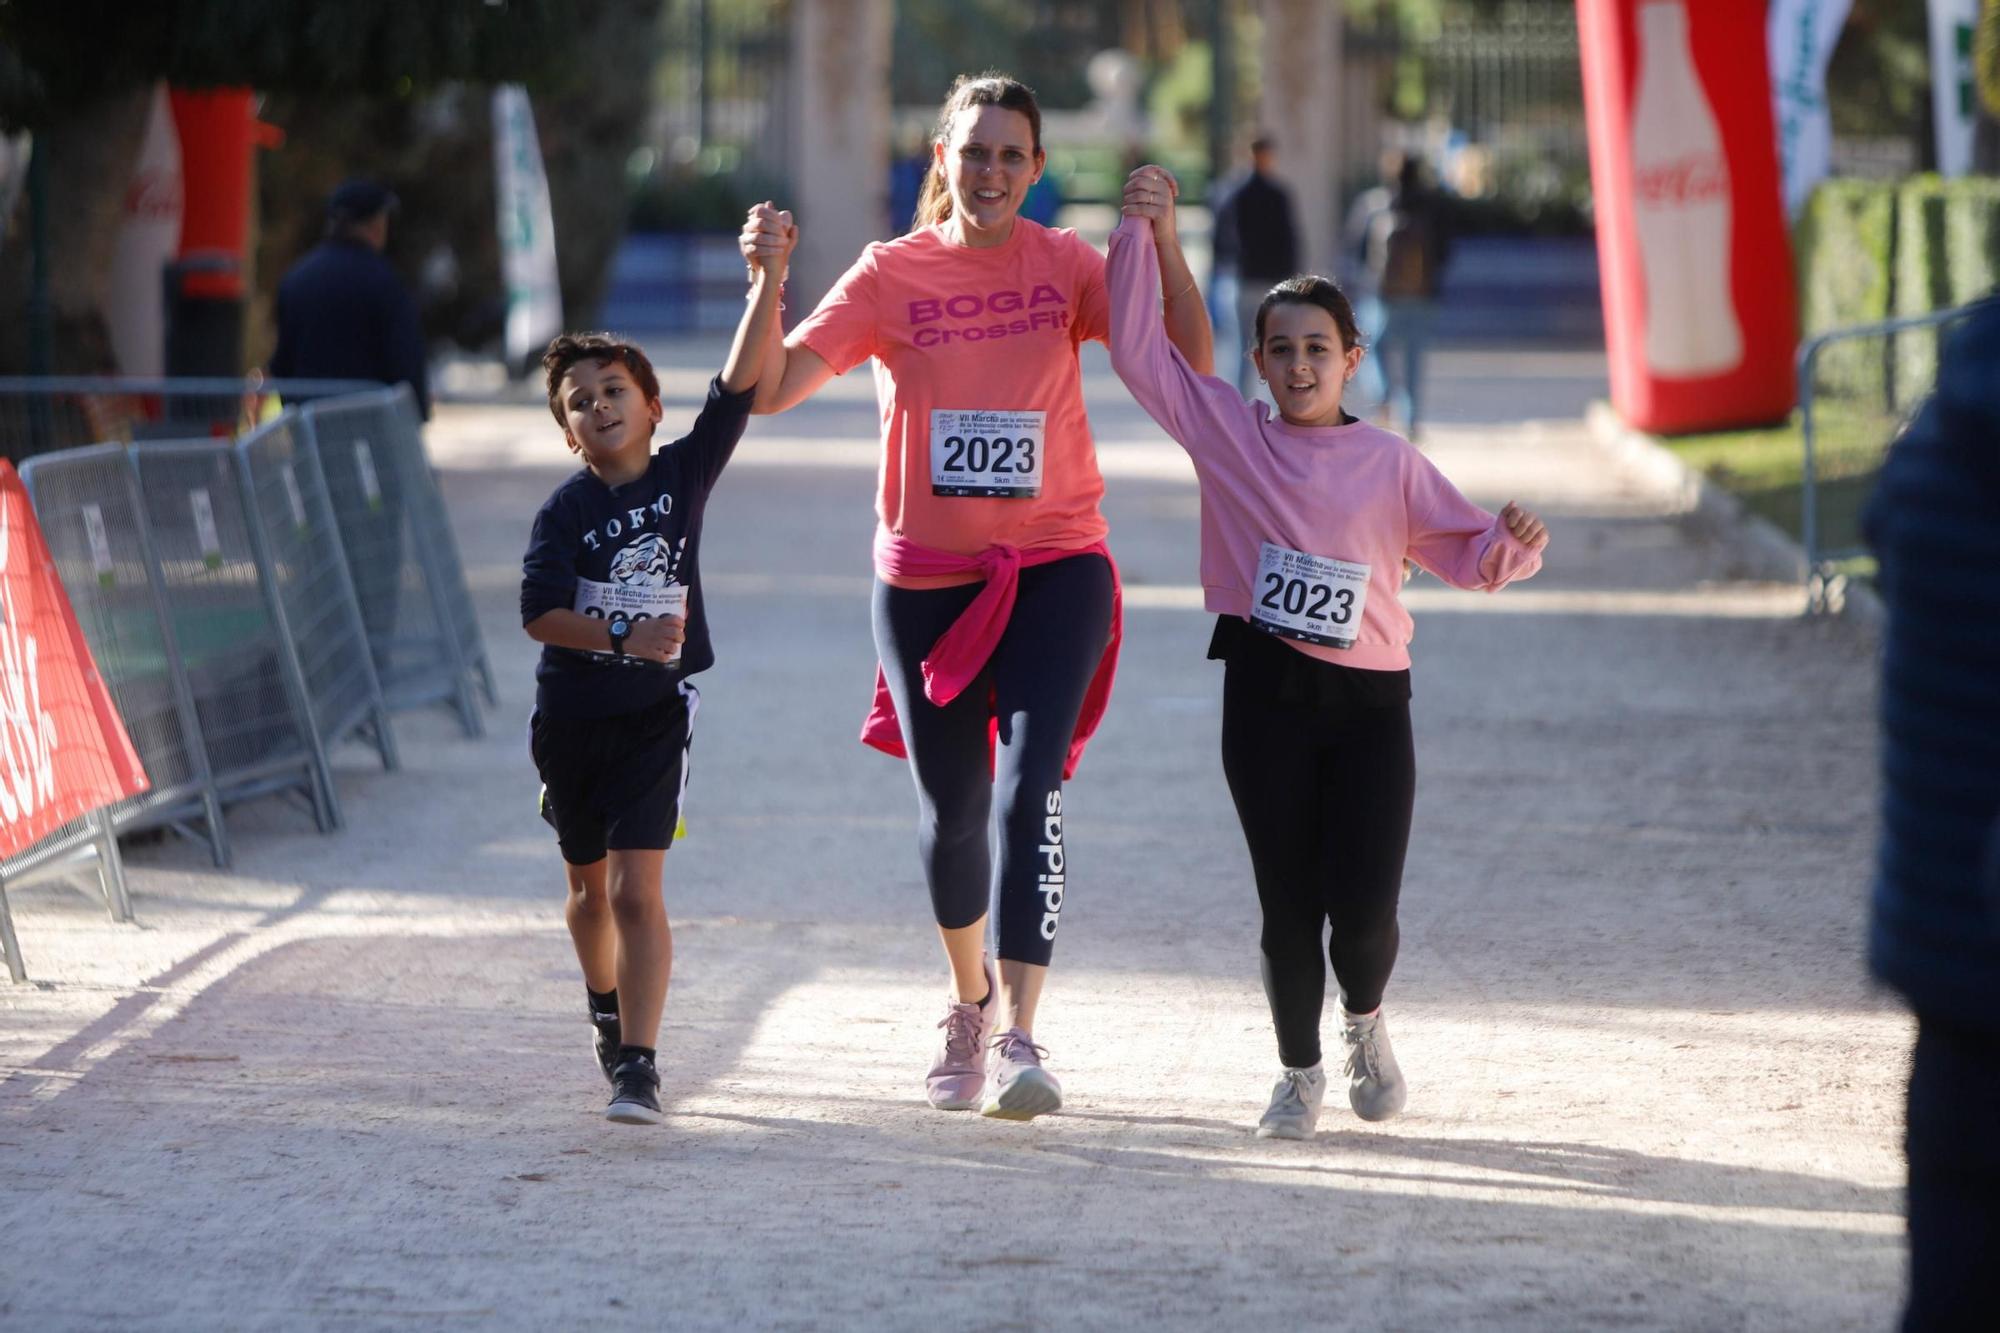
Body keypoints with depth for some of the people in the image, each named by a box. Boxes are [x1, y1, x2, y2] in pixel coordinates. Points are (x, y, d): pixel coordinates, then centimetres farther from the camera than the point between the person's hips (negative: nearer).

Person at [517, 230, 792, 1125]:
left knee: (637, 889, -13)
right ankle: (608, 1008, 44)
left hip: (655, 713, -1)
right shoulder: (565, 511, -6)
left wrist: (769, 278, -19)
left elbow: (741, 382, -11)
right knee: (590, 885, 18)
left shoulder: (684, 473, -2)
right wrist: (625, 636, -27)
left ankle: (638, 1066, -16)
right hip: (572, 713, 1)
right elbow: (540, 612, -15)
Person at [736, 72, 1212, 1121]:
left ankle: (1019, 1037, -22)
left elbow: (1187, 359, -9)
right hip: (925, 575, 1)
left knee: (1029, 790, -18)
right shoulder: (891, 274, -1)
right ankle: (970, 998, 38)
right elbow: (772, 387, -8)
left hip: (1052, 570, -1)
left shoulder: (1064, 265, 0)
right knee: (950, 807, 11)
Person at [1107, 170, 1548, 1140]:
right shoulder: (1226, 432, 4)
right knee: (1287, 902, 3)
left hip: (1369, 702, 0)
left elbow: (1465, 553, 6)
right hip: (1266, 696, 0)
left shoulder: (1390, 464, 5)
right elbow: (1138, 349, 2)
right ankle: (1299, 1071, 20)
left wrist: (1513, 543, -15)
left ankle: (1365, 1023, 26)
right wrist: (1144, 235, -3)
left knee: (1364, 904, -5)